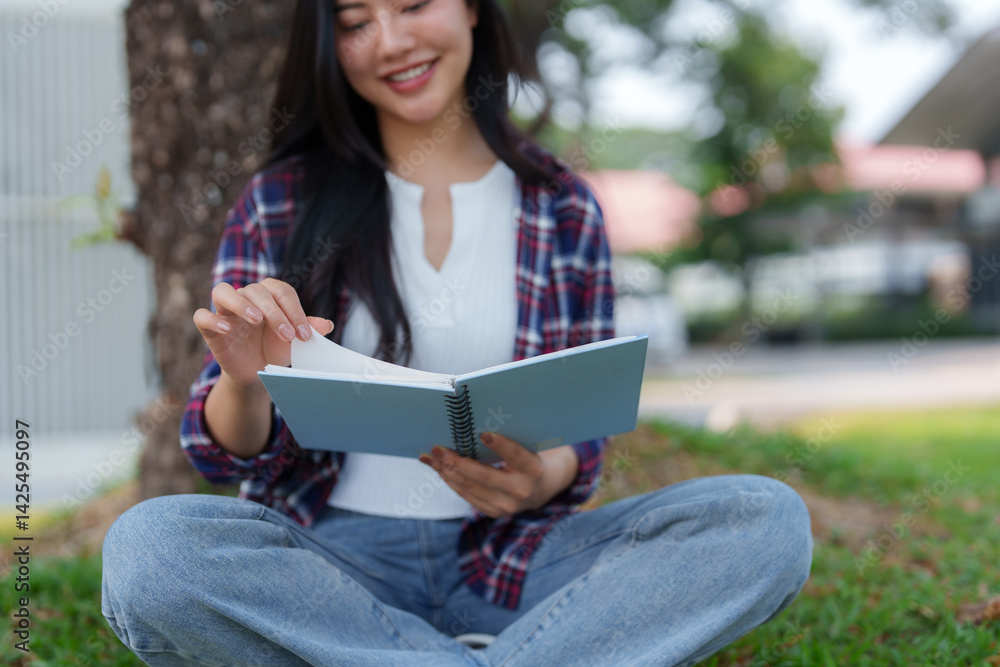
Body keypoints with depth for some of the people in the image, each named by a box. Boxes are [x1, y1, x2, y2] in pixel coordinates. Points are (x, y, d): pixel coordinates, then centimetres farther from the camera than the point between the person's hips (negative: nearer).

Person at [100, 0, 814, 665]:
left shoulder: (562, 209, 7)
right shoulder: (280, 203, 5)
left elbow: (585, 437, 7)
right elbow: (230, 452, 2)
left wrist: (545, 476, -17)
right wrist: (243, 384, -22)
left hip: (504, 556, 1)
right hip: (328, 550, 0)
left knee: (771, 519, -22)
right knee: (145, 548, -33)